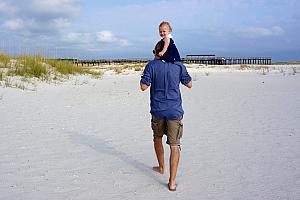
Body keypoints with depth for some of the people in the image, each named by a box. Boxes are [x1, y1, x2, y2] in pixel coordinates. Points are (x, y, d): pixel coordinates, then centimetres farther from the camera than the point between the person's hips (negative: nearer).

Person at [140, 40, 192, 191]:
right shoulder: (178, 65, 1)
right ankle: (172, 182, -4)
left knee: (157, 138, 25)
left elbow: (143, 86, -6)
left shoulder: (152, 65, -4)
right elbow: (189, 84, 9)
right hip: (175, 111, 0)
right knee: (175, 145, 1)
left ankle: (161, 167, 42)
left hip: (157, 110, 0)